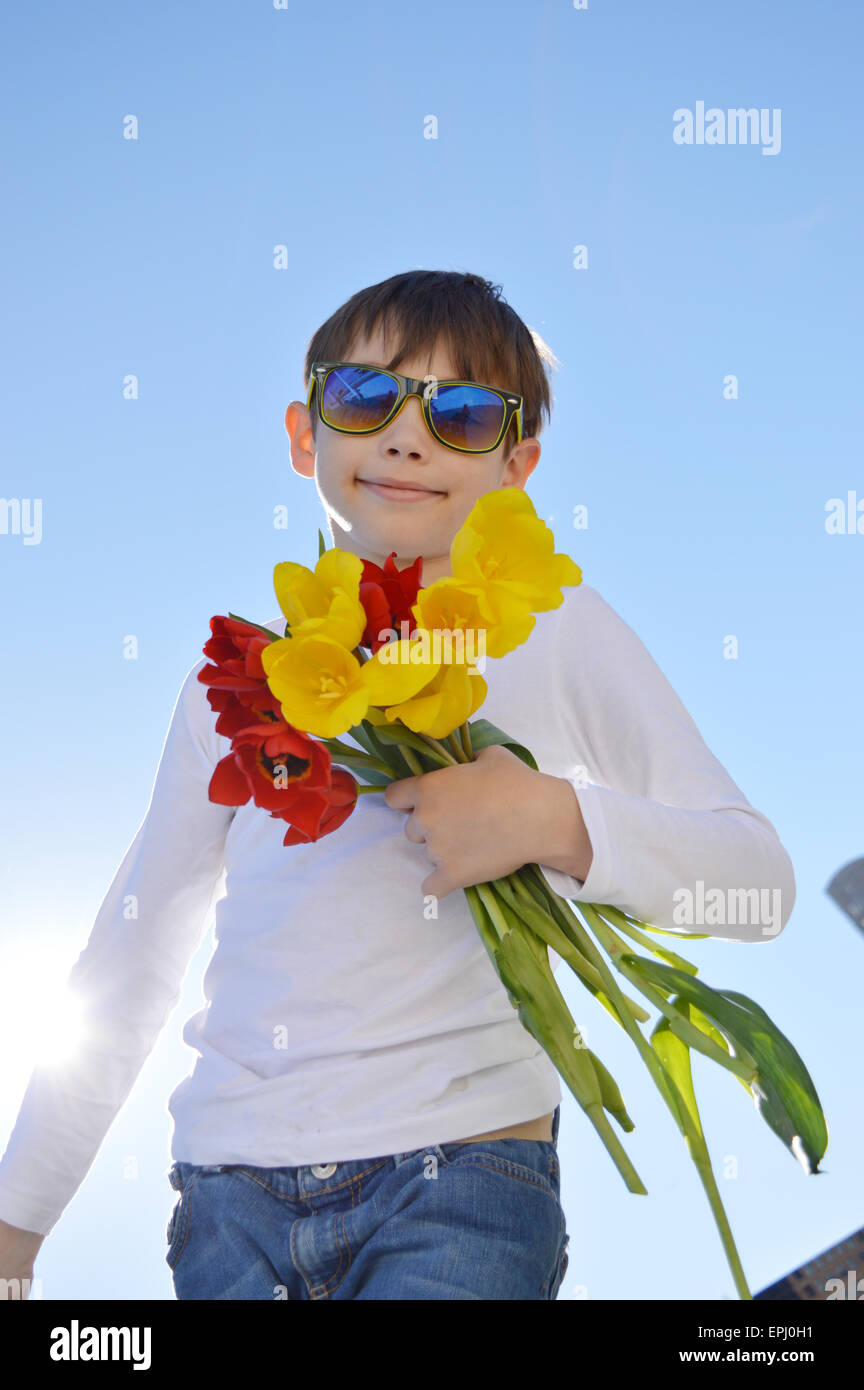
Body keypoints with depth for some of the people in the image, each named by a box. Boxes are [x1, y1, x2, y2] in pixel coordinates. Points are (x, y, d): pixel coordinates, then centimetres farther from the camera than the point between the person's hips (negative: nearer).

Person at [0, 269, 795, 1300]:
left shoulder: (556, 628, 4)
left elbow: (760, 877, -1)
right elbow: (136, 953, 17)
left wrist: (558, 821, -18)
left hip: (460, 1177, -3)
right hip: (230, 1190, 3)